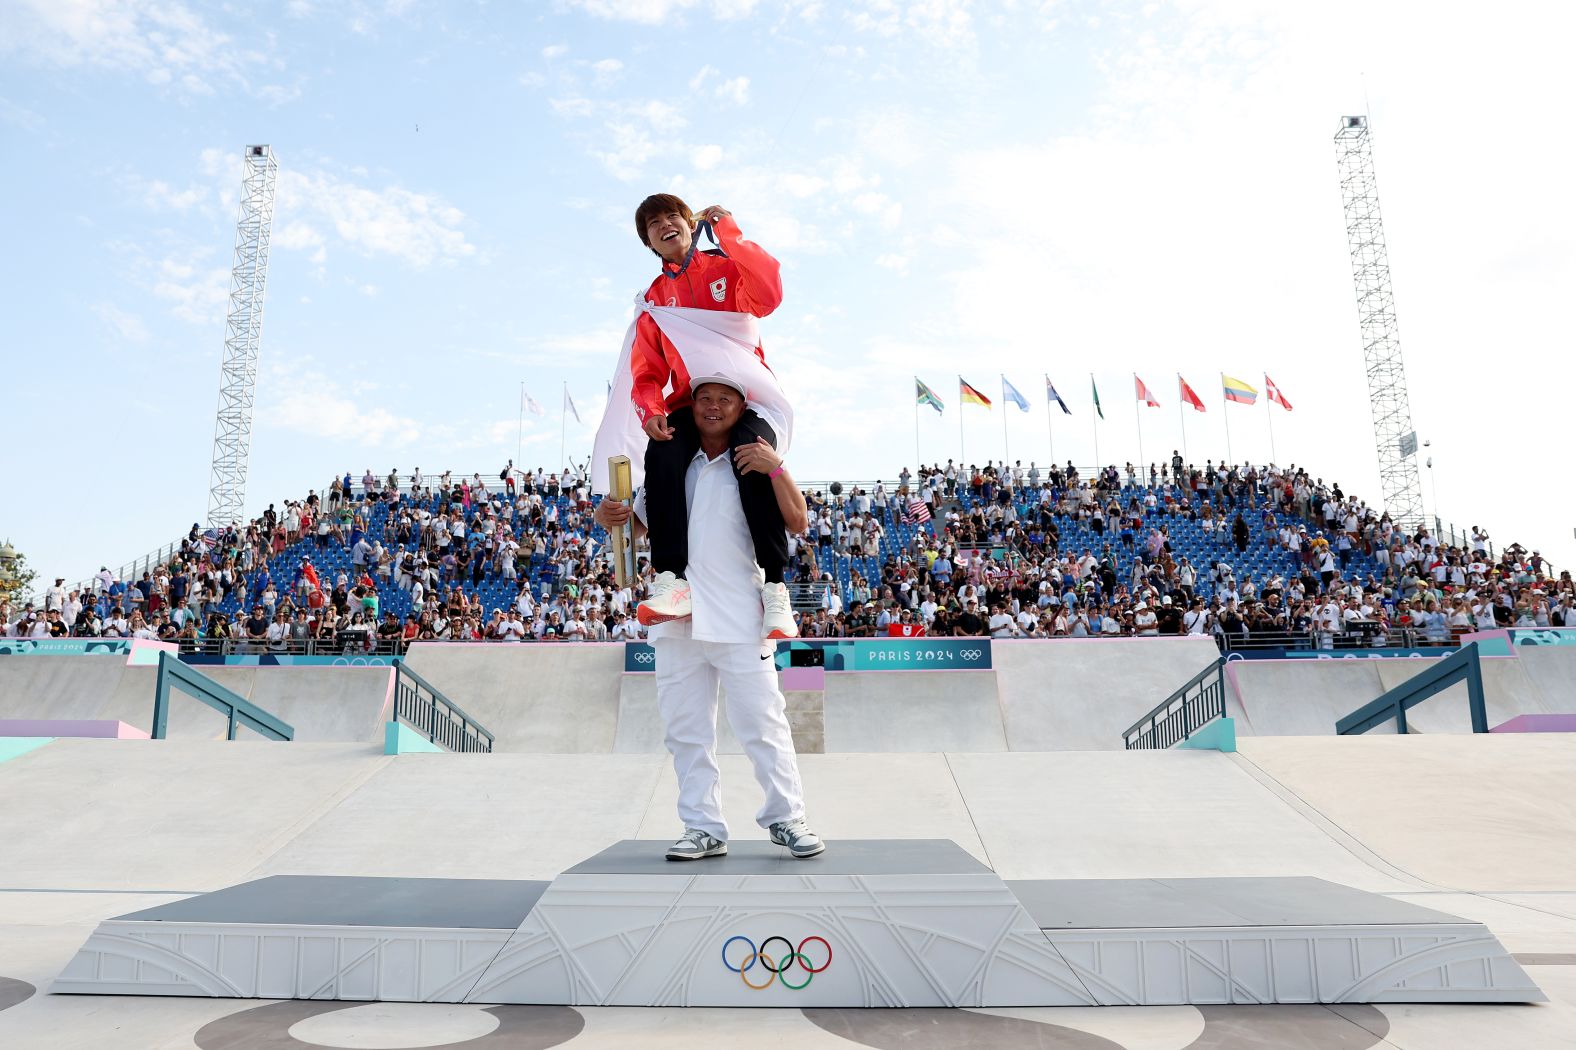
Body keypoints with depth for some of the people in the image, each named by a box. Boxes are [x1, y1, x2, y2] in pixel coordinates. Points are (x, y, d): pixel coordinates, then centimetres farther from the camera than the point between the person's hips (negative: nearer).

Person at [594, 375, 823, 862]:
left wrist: (776, 468, -16)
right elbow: (637, 524, 21)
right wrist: (610, 516, -1)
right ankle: (703, 828, 17)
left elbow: (798, 523, -4)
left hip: (738, 617, -4)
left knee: (762, 723, -1)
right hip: (678, 618, 4)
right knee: (686, 730, 7)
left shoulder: (752, 466, 6)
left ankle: (786, 818, 12)